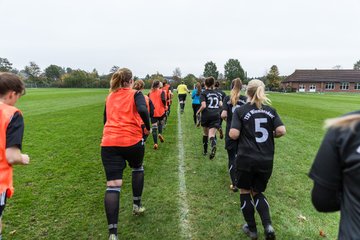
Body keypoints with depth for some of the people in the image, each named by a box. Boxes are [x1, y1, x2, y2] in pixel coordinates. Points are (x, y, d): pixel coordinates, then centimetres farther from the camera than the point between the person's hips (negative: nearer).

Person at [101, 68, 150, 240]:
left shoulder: (110, 97, 18)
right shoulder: (135, 94, 4)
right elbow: (143, 110, -16)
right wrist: (148, 127, 0)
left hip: (109, 143, 3)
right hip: (132, 141, -2)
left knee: (112, 185, -2)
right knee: (138, 168, 29)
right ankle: (136, 205, 36)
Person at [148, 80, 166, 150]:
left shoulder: (150, 93, 8)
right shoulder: (161, 91, -2)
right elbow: (163, 100, -18)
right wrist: (165, 106, -2)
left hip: (152, 112, 2)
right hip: (160, 111, -1)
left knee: (154, 128, 3)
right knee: (160, 122, 27)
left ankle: (155, 143, -1)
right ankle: (160, 133, 2)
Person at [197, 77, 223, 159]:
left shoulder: (203, 93, 0)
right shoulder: (216, 93, 12)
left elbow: (203, 106, -14)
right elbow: (221, 105, 5)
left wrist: (198, 112, 3)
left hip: (206, 116, -2)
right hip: (216, 116, 2)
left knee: (206, 133, 19)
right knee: (211, 135, -3)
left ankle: (205, 151, 30)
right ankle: (213, 145, -37)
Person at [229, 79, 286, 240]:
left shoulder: (240, 110, -5)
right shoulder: (271, 110, 5)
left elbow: (233, 135, -14)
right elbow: (281, 131, -4)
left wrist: (231, 131, 8)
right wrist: (270, 135, 15)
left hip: (246, 160, -3)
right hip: (266, 161, 4)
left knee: (245, 192, 17)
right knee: (258, 192, 22)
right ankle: (268, 225, 5)